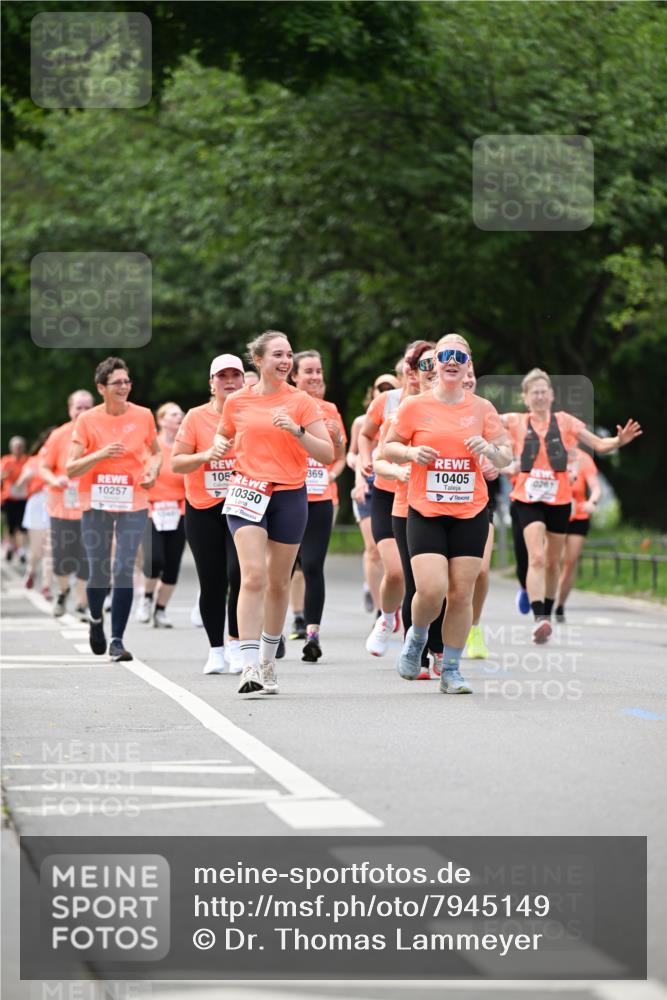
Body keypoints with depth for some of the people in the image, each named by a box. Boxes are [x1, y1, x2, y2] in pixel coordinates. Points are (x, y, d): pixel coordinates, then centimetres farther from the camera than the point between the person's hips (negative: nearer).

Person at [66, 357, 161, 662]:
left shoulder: (143, 416, 1)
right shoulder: (87, 420, -5)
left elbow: (156, 451, 19)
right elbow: (70, 469, -6)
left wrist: (153, 469, -2)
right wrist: (101, 455, -21)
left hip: (133, 504, 0)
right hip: (96, 504, 0)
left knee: (124, 571, -10)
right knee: (98, 573, 4)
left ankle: (117, 640, -5)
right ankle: (96, 621, 35)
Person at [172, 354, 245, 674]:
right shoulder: (196, 417, 2)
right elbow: (176, 463, 0)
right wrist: (207, 455, -16)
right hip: (203, 509, 1)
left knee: (239, 572, -17)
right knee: (212, 582, 2)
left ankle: (236, 643, -5)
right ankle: (216, 650, 14)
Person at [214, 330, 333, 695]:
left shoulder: (302, 402, 0)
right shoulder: (237, 402, 5)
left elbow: (327, 453, -5)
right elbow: (223, 434, 23)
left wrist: (296, 431, -19)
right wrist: (221, 446, 0)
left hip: (289, 496, 1)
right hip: (247, 492, -1)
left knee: (278, 582, 10)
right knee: (253, 576, -17)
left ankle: (268, 660, 28)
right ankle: (250, 666, -21)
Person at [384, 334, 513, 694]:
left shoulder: (481, 408, 6)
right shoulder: (414, 406, 1)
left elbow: (506, 457, 10)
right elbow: (388, 447, 9)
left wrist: (489, 449, -12)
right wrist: (410, 452, -11)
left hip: (471, 514, 2)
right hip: (425, 513, -2)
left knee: (461, 594, -1)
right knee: (432, 590, -15)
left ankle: (451, 670, 10)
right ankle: (416, 637, 17)